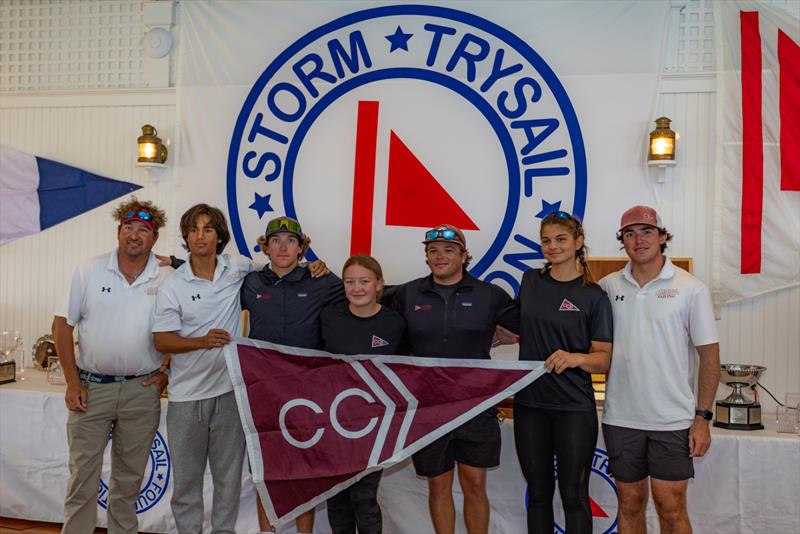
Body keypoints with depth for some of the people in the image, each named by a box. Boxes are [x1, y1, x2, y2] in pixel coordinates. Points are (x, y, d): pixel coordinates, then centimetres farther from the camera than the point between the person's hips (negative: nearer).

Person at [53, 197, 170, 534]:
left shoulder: (167, 279, -2)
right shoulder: (89, 272, -2)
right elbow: (62, 325, 0)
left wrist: (166, 372, 0)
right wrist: (72, 382, -5)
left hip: (142, 390, 1)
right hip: (90, 387, 0)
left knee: (130, 477, 14)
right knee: (82, 475, 6)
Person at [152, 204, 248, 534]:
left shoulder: (239, 271, 0)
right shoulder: (173, 286, -3)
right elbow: (161, 340, -5)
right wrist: (203, 341, -22)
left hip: (230, 391, 1)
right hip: (187, 395, 0)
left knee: (229, 475, 13)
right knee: (186, 476, 13)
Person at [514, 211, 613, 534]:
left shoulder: (594, 296, -5)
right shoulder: (531, 281, 6)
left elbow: (604, 360, -8)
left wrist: (575, 357, -24)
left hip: (574, 407, -3)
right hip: (529, 402, 4)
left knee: (573, 495, 6)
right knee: (538, 492, 14)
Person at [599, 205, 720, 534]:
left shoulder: (691, 289, -5)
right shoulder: (608, 286, 2)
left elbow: (709, 357, -3)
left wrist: (702, 417, -6)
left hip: (673, 420, -2)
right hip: (621, 418, 2)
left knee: (671, 507, 5)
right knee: (630, 503, 14)